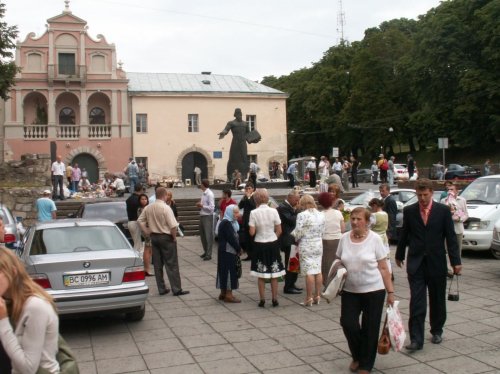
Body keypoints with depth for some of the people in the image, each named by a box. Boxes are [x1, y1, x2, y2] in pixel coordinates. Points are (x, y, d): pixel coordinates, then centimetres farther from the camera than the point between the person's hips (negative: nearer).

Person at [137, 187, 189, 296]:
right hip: (166, 238, -6)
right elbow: (173, 225, -22)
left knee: (157, 264, 11)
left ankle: (161, 289, 17)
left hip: (154, 237, 6)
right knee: (172, 265, 1)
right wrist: (174, 237, -8)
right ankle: (176, 289, 4)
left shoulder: (148, 207, 2)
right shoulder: (166, 208, -18)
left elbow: (140, 220, 7)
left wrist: (147, 232, 10)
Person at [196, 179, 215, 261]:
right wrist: (199, 205, 1)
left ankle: (209, 254, 2)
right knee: (202, 235, 16)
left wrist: (202, 206, -16)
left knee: (208, 236, -3)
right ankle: (206, 251, 29)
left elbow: (211, 207, -20)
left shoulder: (209, 194, -15)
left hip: (208, 217, -9)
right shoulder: (203, 193, 10)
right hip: (202, 216, 9)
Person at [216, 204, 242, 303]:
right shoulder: (226, 223, -17)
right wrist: (239, 249, -10)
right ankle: (228, 295, 0)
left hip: (229, 251, 10)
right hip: (227, 252, -10)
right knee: (229, 271, -5)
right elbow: (231, 238, -21)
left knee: (224, 271, 14)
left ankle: (223, 293, 22)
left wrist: (238, 248, 0)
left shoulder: (230, 223, 14)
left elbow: (235, 237, 12)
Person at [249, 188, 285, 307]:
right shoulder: (273, 211, -7)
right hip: (273, 244, 1)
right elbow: (279, 230, -3)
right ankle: (275, 300, 14)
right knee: (274, 275, 10)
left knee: (261, 276, 9)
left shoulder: (254, 213, -11)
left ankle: (262, 300, 12)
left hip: (259, 245, -1)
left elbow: (252, 232, -10)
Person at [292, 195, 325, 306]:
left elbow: (298, 232, -14)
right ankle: (317, 296, 19)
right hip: (318, 245, 6)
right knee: (318, 271, 11)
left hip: (306, 246, -6)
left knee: (309, 273, -3)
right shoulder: (321, 215, 5)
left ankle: (309, 298, 2)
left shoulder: (302, 215, -15)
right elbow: (322, 231, 9)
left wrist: (294, 236, 6)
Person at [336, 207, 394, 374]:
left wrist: (390, 291, -6)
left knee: (370, 329, 4)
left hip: (373, 291, -3)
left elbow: (383, 268, -5)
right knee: (348, 324, -6)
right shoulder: (344, 238, 2)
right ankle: (357, 356, 23)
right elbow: (339, 263, 13)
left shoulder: (375, 239, -7)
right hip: (350, 291, 3)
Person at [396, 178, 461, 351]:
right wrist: (399, 255, 19)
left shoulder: (443, 210, -2)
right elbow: (404, 235, 12)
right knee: (416, 301, -5)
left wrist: (456, 261, -6)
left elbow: (451, 237, -2)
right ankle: (416, 339, -4)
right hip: (416, 263, 0)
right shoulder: (409, 211, 2)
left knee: (437, 300, 13)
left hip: (437, 263, 0)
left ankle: (437, 331, 33)